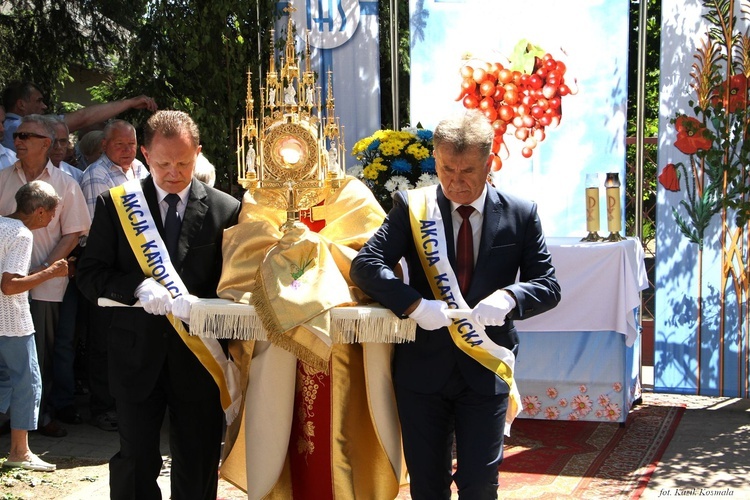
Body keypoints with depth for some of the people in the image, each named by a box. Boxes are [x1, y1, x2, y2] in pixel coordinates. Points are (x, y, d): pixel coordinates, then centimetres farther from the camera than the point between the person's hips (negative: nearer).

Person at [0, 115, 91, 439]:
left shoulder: (65, 183, 2)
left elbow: (73, 233, -1)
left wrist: (44, 269, -11)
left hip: (46, 282, -1)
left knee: (42, 351, 5)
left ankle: (43, 412, 17)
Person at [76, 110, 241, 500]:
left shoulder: (226, 209, 1)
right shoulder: (116, 203, 2)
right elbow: (90, 276, -1)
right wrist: (138, 286, -19)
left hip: (198, 355, 0)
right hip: (137, 354, 0)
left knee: (198, 467, 9)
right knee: (135, 461, 5)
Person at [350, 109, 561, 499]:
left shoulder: (520, 214, 0)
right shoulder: (412, 206, -2)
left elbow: (548, 285, 1)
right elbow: (365, 264, -8)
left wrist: (509, 297, -21)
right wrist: (413, 304, -24)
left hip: (486, 370, 0)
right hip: (423, 367, 1)